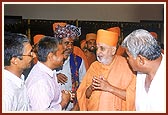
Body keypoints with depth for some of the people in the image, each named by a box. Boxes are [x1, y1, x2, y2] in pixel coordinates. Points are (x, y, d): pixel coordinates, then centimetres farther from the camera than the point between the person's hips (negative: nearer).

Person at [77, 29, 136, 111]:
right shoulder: (94, 66, 7)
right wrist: (91, 88, -10)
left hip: (115, 110, -4)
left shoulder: (124, 65, -5)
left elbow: (132, 95, -11)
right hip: (93, 110, 4)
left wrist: (109, 88, -17)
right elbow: (82, 95, 8)